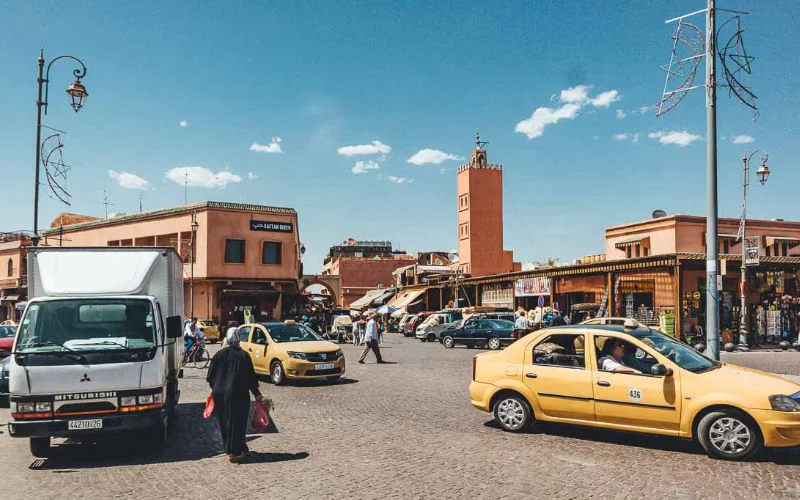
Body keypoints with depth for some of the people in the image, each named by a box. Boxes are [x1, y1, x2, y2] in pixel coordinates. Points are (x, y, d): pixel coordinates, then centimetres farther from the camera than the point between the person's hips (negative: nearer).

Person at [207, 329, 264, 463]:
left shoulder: (219, 355, 0)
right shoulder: (244, 356, -7)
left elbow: (211, 376, 7)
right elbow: (251, 376, -6)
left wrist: (215, 389, 25)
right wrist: (257, 393, 4)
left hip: (219, 394, 4)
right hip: (238, 395, -3)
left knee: (224, 423, 16)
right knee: (237, 423, 2)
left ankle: (229, 450, 25)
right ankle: (235, 452, 1)